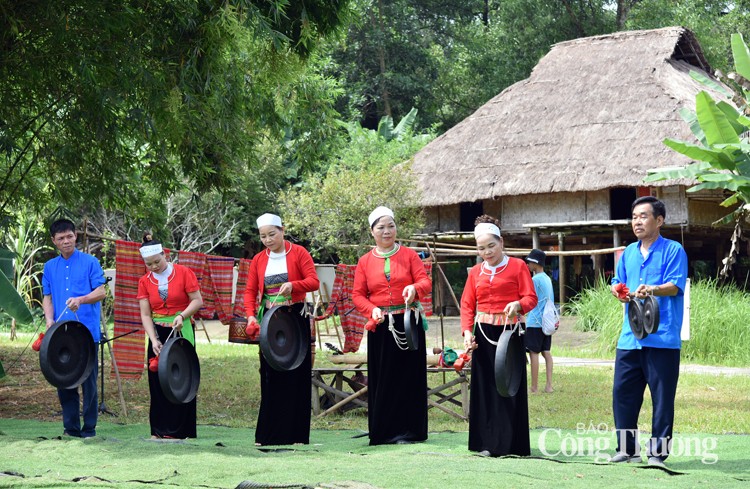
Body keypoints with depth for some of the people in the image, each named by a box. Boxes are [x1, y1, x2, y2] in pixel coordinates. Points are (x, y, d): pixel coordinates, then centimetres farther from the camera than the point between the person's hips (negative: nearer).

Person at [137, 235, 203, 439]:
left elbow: (197, 300, -6)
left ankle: (182, 430, 4)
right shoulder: (145, 281, 2)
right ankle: (160, 430, 11)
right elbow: (145, 314, -3)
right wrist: (154, 340, -15)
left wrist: (182, 316, -23)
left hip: (182, 331, -3)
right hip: (158, 332, 3)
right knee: (158, 380, 4)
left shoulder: (184, 273, -6)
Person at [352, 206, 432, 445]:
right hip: (380, 326, 1)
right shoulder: (365, 261, 7)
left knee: (409, 376, 0)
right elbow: (358, 295, 5)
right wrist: (372, 309, -13)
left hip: (408, 323, -1)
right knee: (382, 379, 2)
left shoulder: (409, 255, 4)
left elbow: (426, 282, -3)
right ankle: (383, 431, 9)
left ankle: (409, 430, 6)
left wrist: (415, 288, -26)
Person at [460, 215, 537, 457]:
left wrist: (518, 304, -27)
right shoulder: (475, 272, 11)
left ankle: (511, 442, 4)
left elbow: (531, 298, -5)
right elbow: (467, 305, 8)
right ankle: (488, 443, 8)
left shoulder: (517, 266, 1)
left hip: (510, 332, -3)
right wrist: (467, 331, -7)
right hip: (483, 333, 3)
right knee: (485, 387, 3)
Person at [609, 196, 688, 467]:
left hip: (662, 339, -6)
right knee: (622, 392, 5)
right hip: (630, 337, 6)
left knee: (662, 397, -1)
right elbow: (618, 281, 18)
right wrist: (617, 290, -6)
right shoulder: (628, 253, 17)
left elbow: (676, 286, -12)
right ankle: (627, 448, 16)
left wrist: (652, 290, -31)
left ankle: (657, 452, 6)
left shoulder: (673, 250, -2)